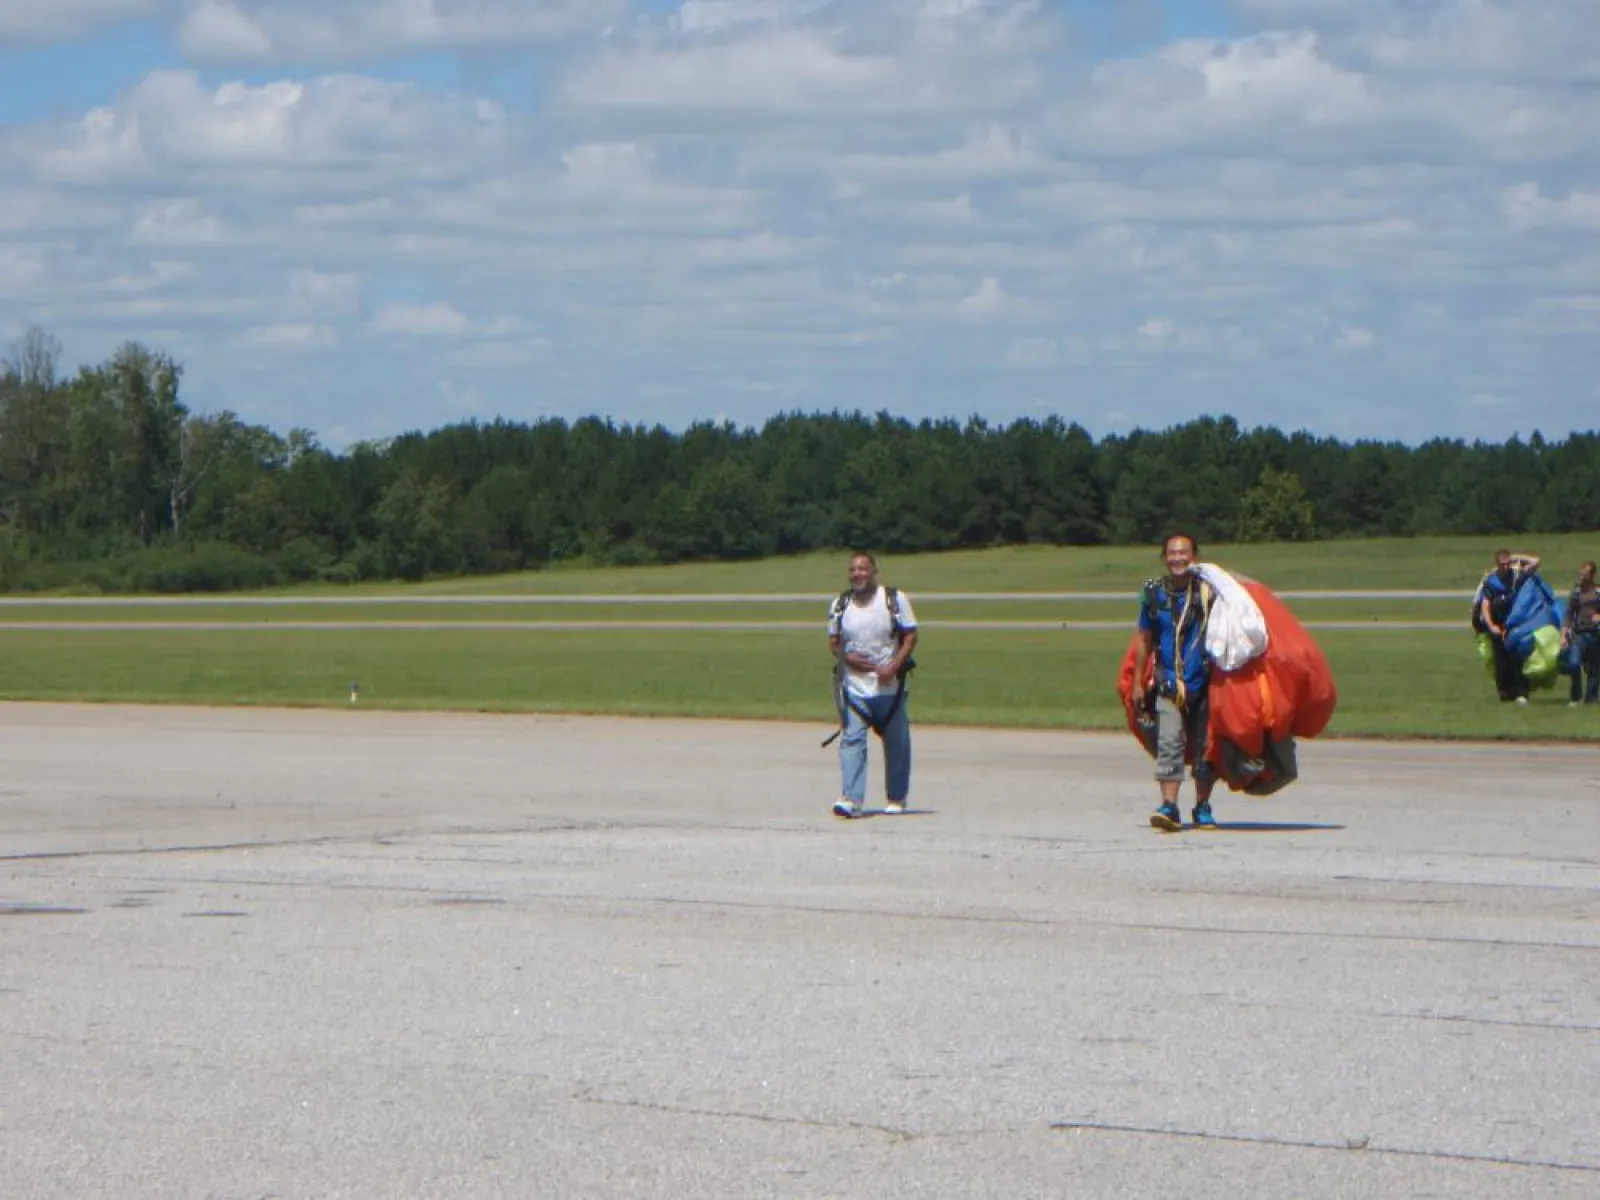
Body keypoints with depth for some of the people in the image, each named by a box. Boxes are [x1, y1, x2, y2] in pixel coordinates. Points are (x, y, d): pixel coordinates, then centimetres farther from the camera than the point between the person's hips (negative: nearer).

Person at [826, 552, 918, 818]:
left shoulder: (895, 599, -2)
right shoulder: (840, 605, 6)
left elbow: (910, 636, -2)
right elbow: (833, 641, 13)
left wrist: (893, 667, -15)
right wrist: (846, 657, -9)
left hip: (889, 687, -1)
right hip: (854, 688, 1)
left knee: (896, 744, 8)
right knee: (851, 739, -12)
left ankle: (896, 798, 23)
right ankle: (851, 799, -16)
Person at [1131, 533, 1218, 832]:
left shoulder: (1207, 592, -3)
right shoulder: (1154, 594, 5)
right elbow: (1145, 641, 13)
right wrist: (1137, 682, 12)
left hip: (1203, 683, -1)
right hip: (1168, 684, 1)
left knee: (1204, 748, 7)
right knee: (1168, 745, -10)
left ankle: (1202, 808, 19)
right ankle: (1169, 806, -14)